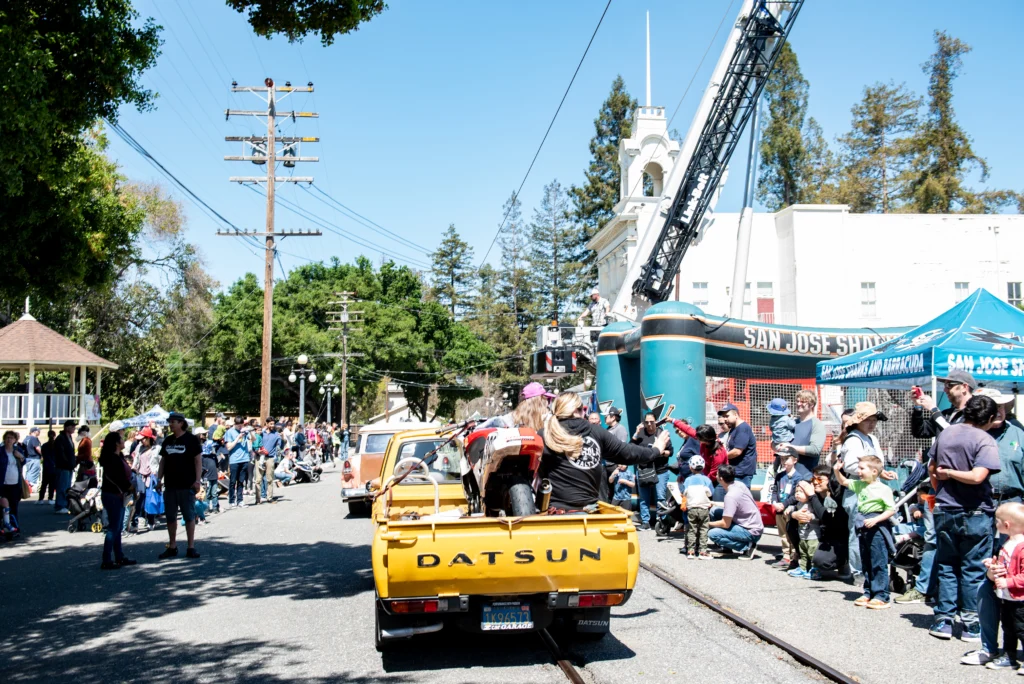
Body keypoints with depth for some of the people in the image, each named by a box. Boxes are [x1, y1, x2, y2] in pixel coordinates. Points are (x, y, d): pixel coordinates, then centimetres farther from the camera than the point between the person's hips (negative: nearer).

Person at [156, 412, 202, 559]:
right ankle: (172, 547, 18)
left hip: (187, 485, -6)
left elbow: (198, 460, -8)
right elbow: (163, 460, 16)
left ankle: (191, 547, 5)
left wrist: (198, 480, -15)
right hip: (170, 485, 6)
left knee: (189, 516, 0)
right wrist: (159, 478, 7)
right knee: (170, 517, 9)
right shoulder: (167, 440, 11)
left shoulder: (191, 439, -5)